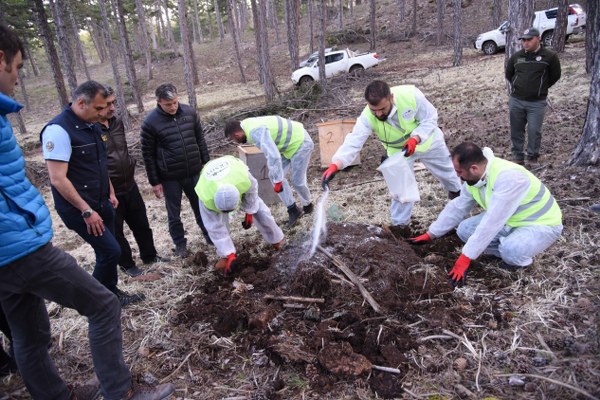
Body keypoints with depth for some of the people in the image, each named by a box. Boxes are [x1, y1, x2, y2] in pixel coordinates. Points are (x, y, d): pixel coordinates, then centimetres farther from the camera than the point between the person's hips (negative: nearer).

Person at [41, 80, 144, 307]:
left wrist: (110, 193, 16)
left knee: (107, 251, 15)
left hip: (102, 203, 8)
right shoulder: (59, 130, -20)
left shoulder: (92, 126, 7)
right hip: (78, 208, -8)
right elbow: (58, 179, -22)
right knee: (111, 251, -7)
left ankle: (111, 293, 32)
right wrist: (86, 211, -21)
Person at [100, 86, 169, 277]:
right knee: (116, 231, 12)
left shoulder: (117, 122, 4)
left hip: (130, 185, 7)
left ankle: (149, 256, 38)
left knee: (141, 224, 19)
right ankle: (127, 264, 30)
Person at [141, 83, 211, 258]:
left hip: (194, 172, 3)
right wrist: (154, 181, -6)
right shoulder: (150, 122, -13)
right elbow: (148, 154, -8)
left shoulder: (190, 112, -4)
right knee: (174, 213, 12)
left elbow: (200, 140, 7)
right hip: (170, 177, -2)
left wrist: (206, 163, 8)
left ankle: (208, 234, 37)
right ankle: (180, 243, 30)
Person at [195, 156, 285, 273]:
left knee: (259, 210, 0)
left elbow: (252, 190, -19)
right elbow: (216, 229, -33)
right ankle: (224, 256, 8)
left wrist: (249, 213, -11)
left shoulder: (243, 179, -46)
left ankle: (276, 238, 23)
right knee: (217, 223, -13)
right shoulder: (207, 198, -43)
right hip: (210, 185, -1)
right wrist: (230, 255, -29)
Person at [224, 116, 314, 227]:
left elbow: (274, 156, -37)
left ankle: (307, 206, 28)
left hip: (300, 143, -9)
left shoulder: (256, 132, -31)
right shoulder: (248, 124, 0)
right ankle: (293, 210, 9)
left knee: (297, 180, -2)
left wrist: (277, 181, -30)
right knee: (274, 176, 3)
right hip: (291, 143, 9)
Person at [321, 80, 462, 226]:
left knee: (444, 168, 24)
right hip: (398, 150, -1)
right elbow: (353, 142, -45)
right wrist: (334, 166, -61)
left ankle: (456, 191, 58)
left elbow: (430, 118, -25)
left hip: (426, 139, 1)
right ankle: (400, 224, 21)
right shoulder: (367, 117, -37)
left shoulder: (410, 94, -38)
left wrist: (415, 139, -41)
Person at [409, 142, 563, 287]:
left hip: (542, 224, -7)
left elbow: (491, 224, -37)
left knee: (511, 250, -37)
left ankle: (522, 259, -2)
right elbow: (457, 207, 4)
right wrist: (430, 235, 5)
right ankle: (510, 252, 3)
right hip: (511, 220, 8)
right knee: (465, 229, -9)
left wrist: (465, 258, -33)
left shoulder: (508, 177, -35)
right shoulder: (474, 177, -8)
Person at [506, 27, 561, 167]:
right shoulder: (516, 56, 3)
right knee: (516, 131, 9)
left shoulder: (550, 56, -5)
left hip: (537, 103, -3)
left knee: (534, 131, 0)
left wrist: (541, 87, 8)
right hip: (515, 101, 3)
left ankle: (533, 157, 16)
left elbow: (555, 75, 6)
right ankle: (517, 157, 21)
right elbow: (508, 74, 19)